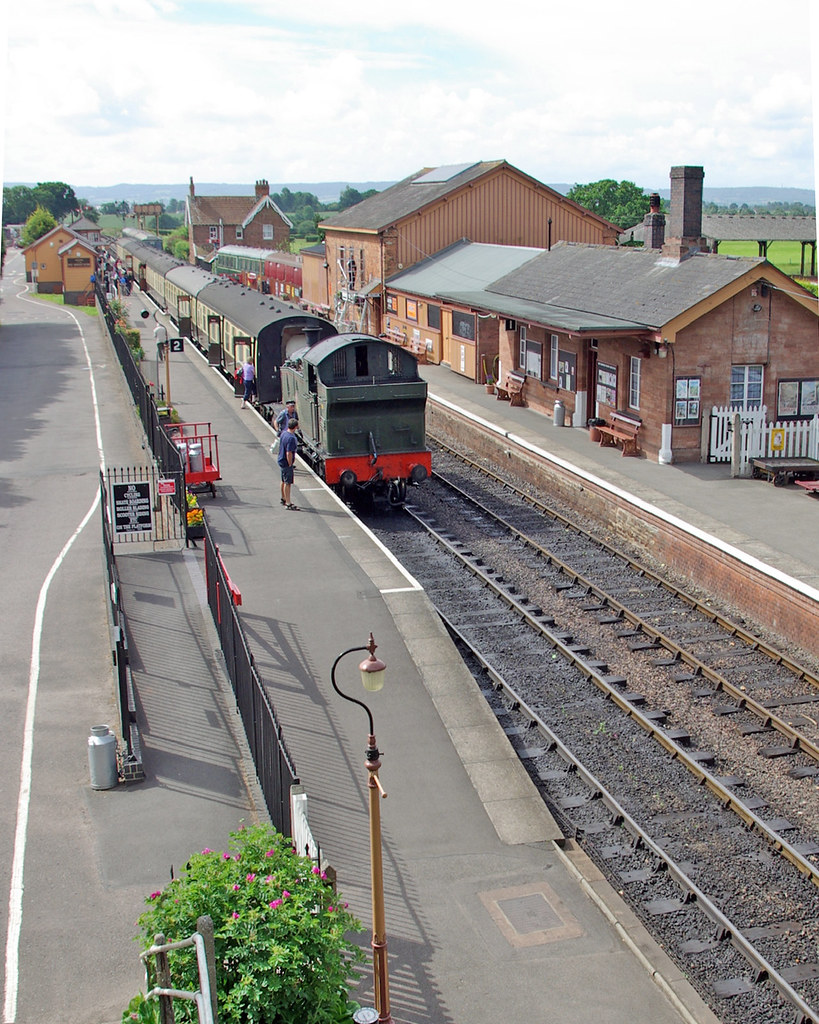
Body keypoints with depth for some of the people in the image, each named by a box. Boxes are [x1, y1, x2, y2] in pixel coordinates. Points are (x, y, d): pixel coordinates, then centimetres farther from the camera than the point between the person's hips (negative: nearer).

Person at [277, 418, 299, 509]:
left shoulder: (284, 433, 3)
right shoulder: (291, 438, -26)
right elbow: (289, 453, -28)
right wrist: (290, 465, -17)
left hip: (281, 461, 9)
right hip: (286, 463, -9)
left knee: (284, 481, 22)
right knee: (287, 483, -3)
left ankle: (284, 499, 37)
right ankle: (288, 504, 1)